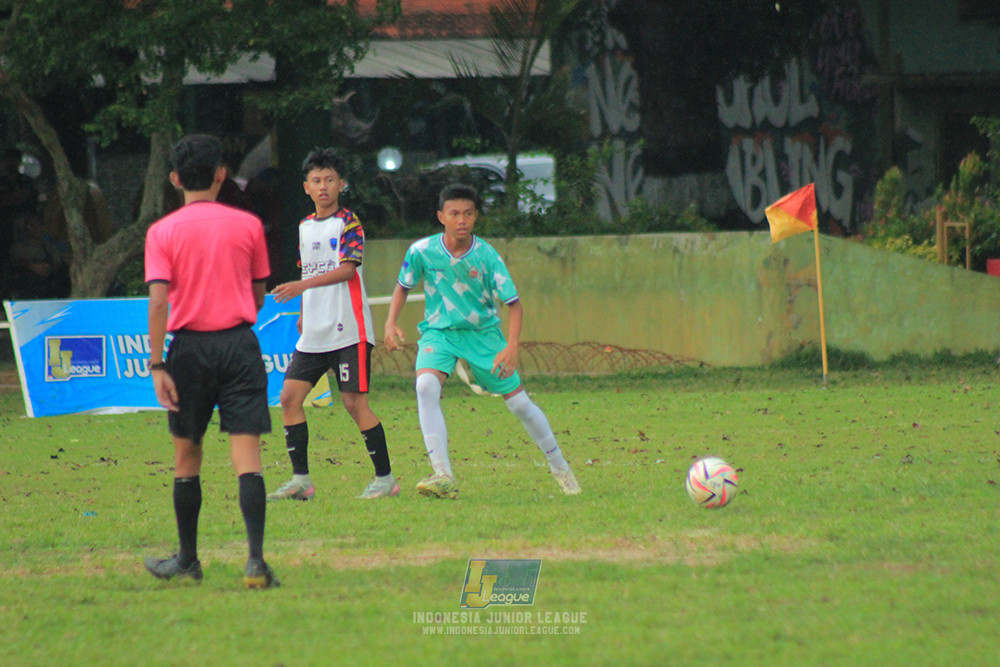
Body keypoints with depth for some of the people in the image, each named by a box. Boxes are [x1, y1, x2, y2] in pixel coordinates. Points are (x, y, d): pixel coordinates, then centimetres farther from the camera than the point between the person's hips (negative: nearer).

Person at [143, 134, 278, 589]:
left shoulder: (162, 232, -2)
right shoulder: (248, 225, 3)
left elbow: (158, 300, -10)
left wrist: (157, 365, -11)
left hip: (189, 346, 0)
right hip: (239, 345, 0)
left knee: (187, 456, 13)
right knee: (246, 456, -4)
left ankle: (187, 560, 23)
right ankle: (256, 559, -16)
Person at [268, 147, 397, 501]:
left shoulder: (348, 222, -6)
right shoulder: (304, 227, 15)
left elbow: (348, 269, -17)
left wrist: (302, 286, -26)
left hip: (348, 330, -7)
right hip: (313, 334, 7)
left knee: (354, 402, -8)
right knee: (290, 396, -1)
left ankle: (385, 478, 2)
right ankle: (301, 479, 4)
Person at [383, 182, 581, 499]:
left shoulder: (487, 256, -16)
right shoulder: (422, 251, -13)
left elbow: (514, 304, -12)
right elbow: (403, 286, 7)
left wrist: (512, 348, -26)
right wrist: (391, 322, -9)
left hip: (483, 333, 0)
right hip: (438, 331, 0)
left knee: (519, 402, 2)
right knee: (426, 386, -28)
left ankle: (560, 468, 27)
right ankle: (443, 477, -30)